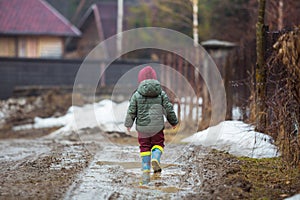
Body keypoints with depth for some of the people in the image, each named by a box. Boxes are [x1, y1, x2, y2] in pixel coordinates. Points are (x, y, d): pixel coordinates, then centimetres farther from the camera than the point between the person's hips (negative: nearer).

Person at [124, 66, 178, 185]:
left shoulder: (137, 95, -4)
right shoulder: (161, 93, 0)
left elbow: (131, 111, 0)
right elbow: (169, 109, 3)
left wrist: (128, 124, 15)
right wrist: (174, 122, 18)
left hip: (142, 127, 0)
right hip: (157, 127, 0)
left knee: (145, 148, 10)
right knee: (158, 144, 18)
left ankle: (146, 172, 4)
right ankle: (155, 159, -13)